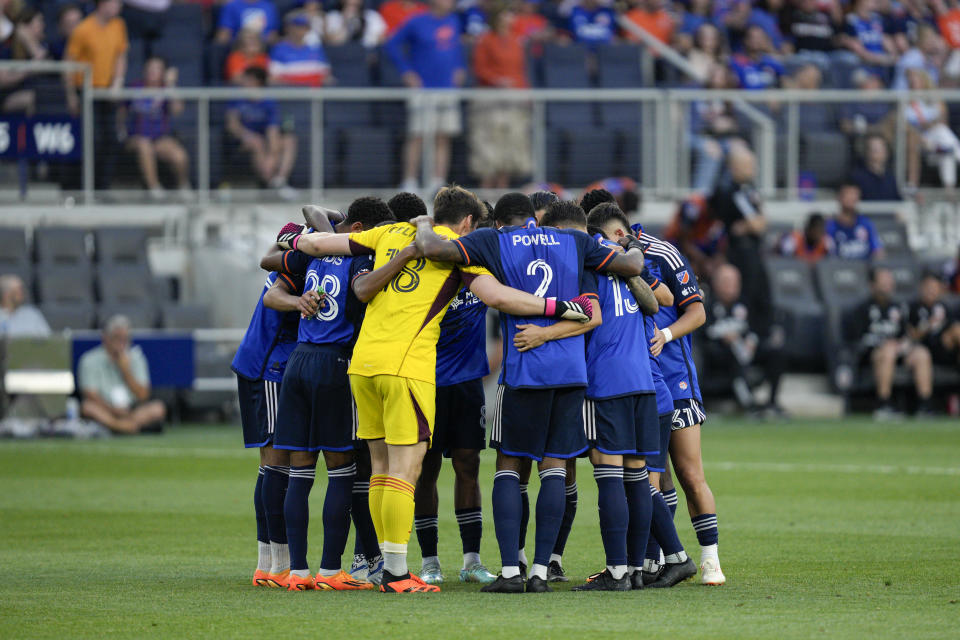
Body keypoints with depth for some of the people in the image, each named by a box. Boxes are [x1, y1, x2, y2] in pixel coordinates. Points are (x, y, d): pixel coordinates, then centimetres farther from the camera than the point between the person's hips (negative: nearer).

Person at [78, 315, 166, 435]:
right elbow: (91, 395, -10)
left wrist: (126, 370, -8)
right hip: (104, 410, -2)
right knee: (88, 407, -34)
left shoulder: (136, 357, 8)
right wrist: (114, 410, -24)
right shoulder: (90, 361, -1)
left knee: (158, 408, -25)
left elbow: (143, 396, 2)